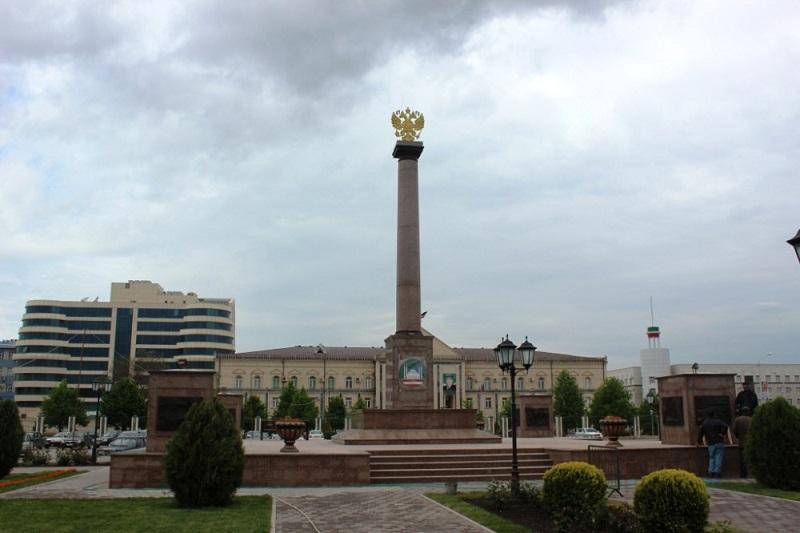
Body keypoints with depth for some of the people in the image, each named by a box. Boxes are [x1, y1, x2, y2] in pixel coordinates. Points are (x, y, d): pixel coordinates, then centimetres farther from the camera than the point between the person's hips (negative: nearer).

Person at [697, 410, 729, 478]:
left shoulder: (704, 423, 12)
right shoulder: (718, 421, 0)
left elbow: (700, 433, 16)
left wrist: (699, 442, 25)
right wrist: (723, 434, -5)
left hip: (711, 444, 3)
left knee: (711, 458, 11)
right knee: (719, 457, -2)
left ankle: (711, 472, 1)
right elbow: (725, 426, -18)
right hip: (719, 442, -3)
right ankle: (717, 472, -8)